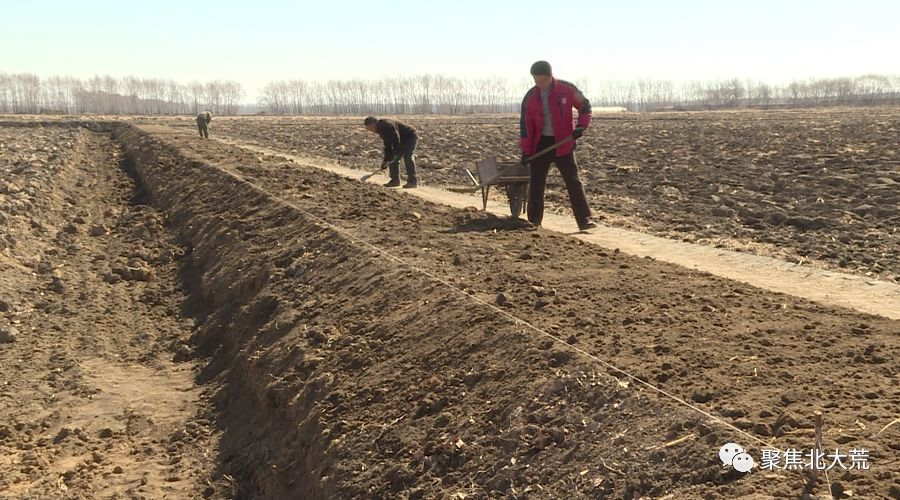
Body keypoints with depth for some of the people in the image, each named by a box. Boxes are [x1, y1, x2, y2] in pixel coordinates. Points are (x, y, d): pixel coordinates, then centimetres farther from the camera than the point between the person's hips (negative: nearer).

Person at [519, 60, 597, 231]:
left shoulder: (567, 90, -7)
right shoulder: (530, 97, -1)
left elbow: (584, 106, 6)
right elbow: (525, 125, 2)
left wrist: (581, 126, -10)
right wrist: (526, 151, -1)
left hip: (563, 143, -2)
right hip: (540, 143, 3)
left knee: (573, 182, -6)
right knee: (536, 183, 7)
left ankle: (584, 220, -7)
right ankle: (533, 221, 17)